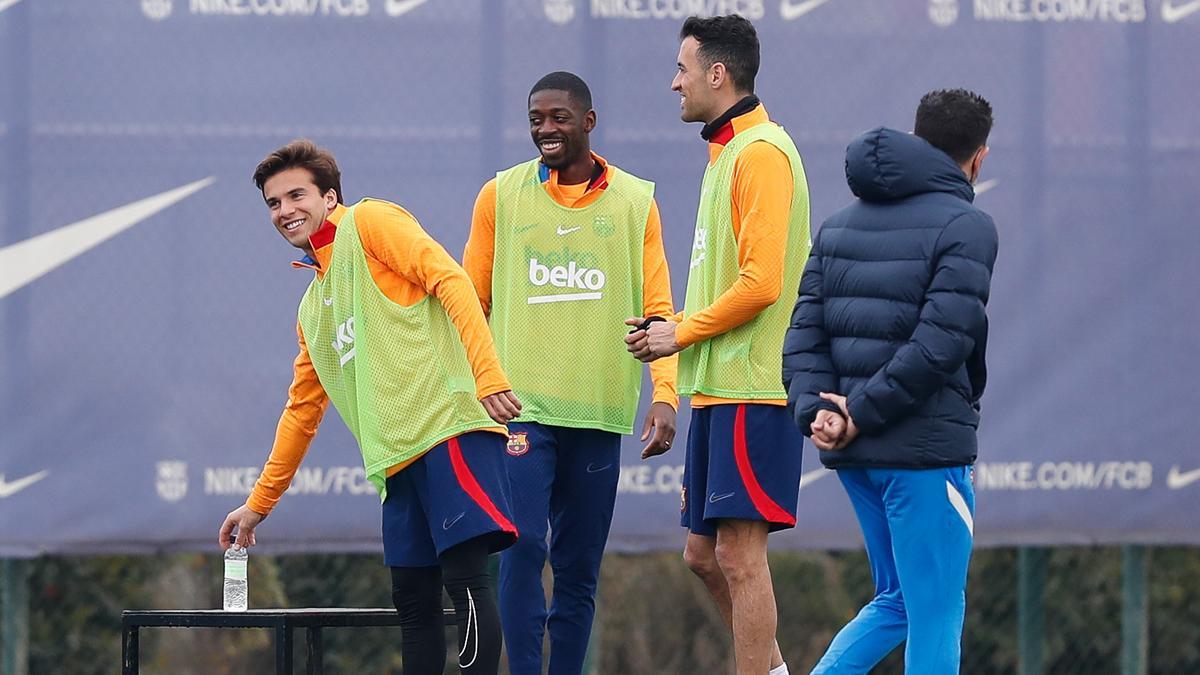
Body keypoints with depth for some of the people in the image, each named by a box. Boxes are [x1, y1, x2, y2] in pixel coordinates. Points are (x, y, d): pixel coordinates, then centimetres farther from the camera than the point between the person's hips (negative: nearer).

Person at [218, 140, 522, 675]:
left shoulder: (370, 222, 5)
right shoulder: (312, 309, 28)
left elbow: (450, 281, -8)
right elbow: (302, 410, 34)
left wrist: (488, 375, -21)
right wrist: (259, 503, 34)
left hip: (449, 425, -8)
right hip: (398, 459, 8)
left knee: (464, 577, -16)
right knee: (413, 599, 3)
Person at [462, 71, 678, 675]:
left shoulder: (635, 202, 7)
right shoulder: (500, 196, 6)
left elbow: (657, 309, 4)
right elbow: (470, 303, 11)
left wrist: (665, 395, -8)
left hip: (599, 411, 2)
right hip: (521, 405, -2)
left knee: (579, 568, 5)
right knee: (523, 545, -15)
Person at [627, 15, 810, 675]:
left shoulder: (761, 151, -12)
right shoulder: (726, 151, 19)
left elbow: (762, 280, -19)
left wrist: (682, 332, -9)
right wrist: (678, 330, 9)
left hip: (752, 390, -10)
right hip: (718, 387, 10)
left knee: (738, 552, -9)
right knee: (704, 553, 11)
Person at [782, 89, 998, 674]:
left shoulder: (841, 224, 14)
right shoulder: (965, 227, -8)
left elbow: (805, 329, 4)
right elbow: (941, 342, -18)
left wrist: (816, 410, -6)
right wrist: (863, 414, -13)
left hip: (852, 451, 7)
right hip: (926, 449, -7)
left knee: (897, 602, 19)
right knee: (935, 616, -1)